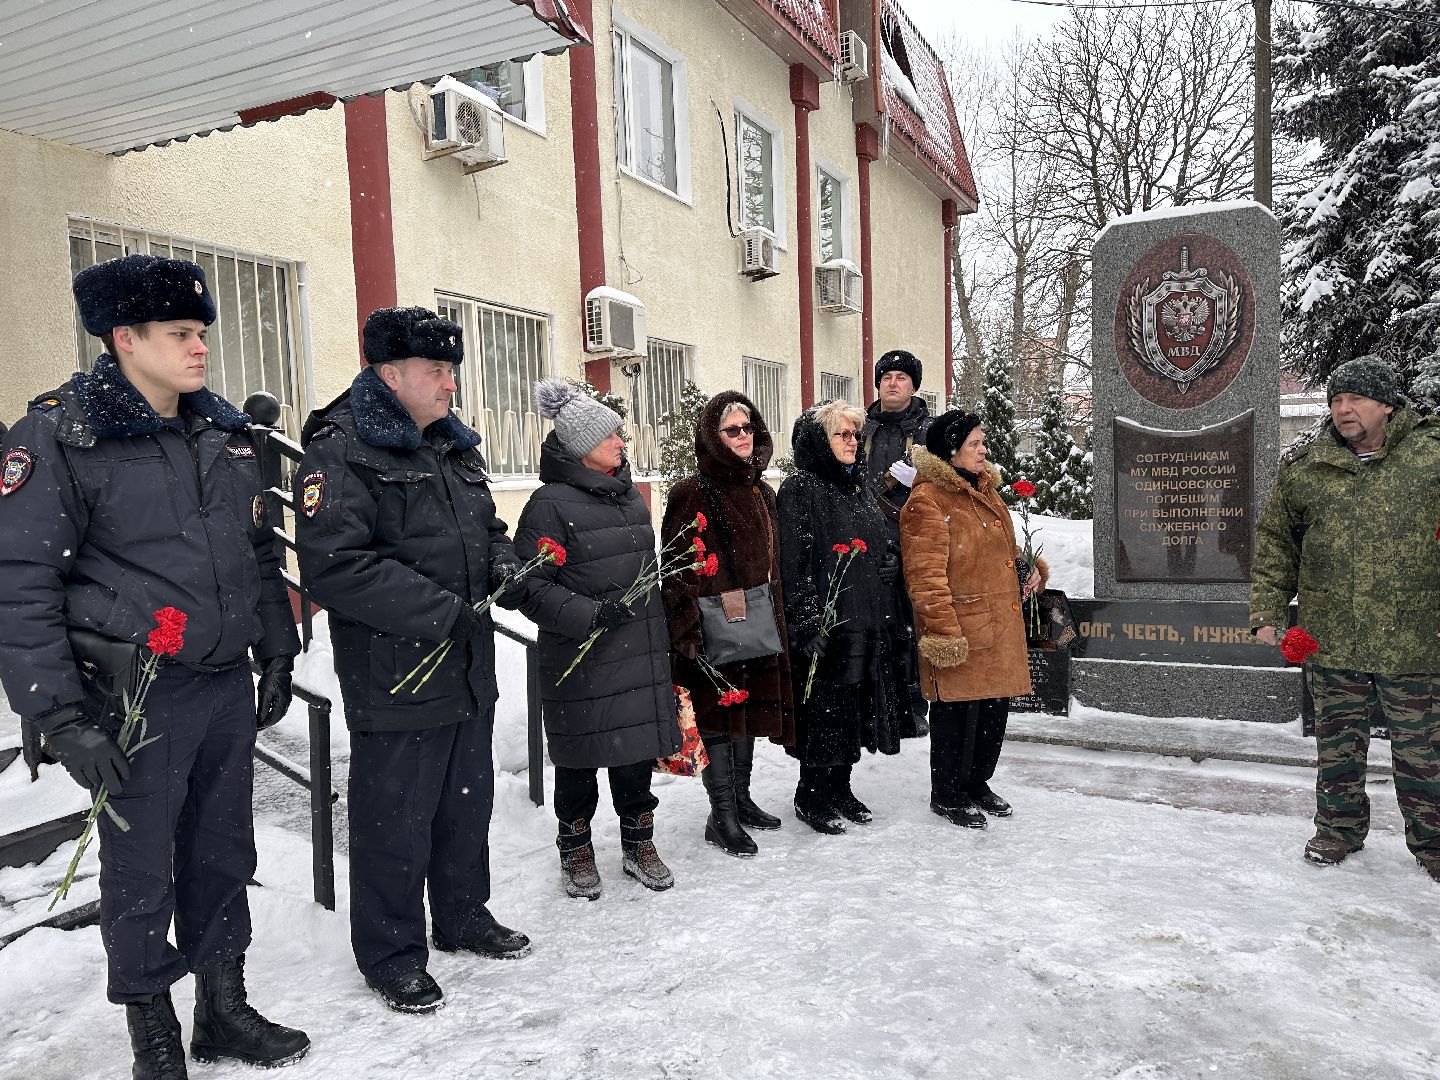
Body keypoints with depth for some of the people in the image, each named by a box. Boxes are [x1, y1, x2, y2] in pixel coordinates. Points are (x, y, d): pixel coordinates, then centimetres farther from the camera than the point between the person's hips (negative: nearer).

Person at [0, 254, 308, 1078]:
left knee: (224, 855, 17)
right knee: (142, 874, 9)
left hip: (229, 686, 6)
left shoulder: (225, 430, 8)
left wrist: (278, 652, 15)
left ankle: (225, 1009, 35)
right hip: (136, 699, -5)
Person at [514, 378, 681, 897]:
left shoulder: (631, 497, 14)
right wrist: (590, 615, -24)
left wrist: (660, 636, 24)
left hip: (640, 653, 6)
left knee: (638, 748, 12)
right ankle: (576, 851, 27)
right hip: (581, 657, -6)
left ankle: (639, 844, 30)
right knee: (580, 757, 7)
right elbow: (530, 586, -15)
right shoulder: (551, 502, -11)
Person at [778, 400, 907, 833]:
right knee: (824, 706, -1)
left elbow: (881, 547, 29)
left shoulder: (859, 490, 17)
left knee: (856, 707, 13)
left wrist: (892, 562, 9)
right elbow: (792, 563, -15)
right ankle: (811, 796, 15)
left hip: (868, 623, 8)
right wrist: (807, 622, -19)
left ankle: (840, 788, 27)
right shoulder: (800, 490, -8)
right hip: (826, 625, -8)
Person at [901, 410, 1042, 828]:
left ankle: (976, 783, 34)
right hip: (962, 630, -8)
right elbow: (927, 576, -18)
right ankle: (946, 794, 20)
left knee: (995, 707, 15)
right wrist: (944, 632, -22)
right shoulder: (927, 502, -14)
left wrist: (1027, 570, 9)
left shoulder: (985, 491, 15)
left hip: (1001, 625, 9)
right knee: (957, 711, 2)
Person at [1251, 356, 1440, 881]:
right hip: (1331, 640, 2)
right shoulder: (1303, 467, 3)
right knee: (1338, 740, 14)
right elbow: (1274, 541, 9)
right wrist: (1267, 610, 3)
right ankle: (1340, 826, 31)